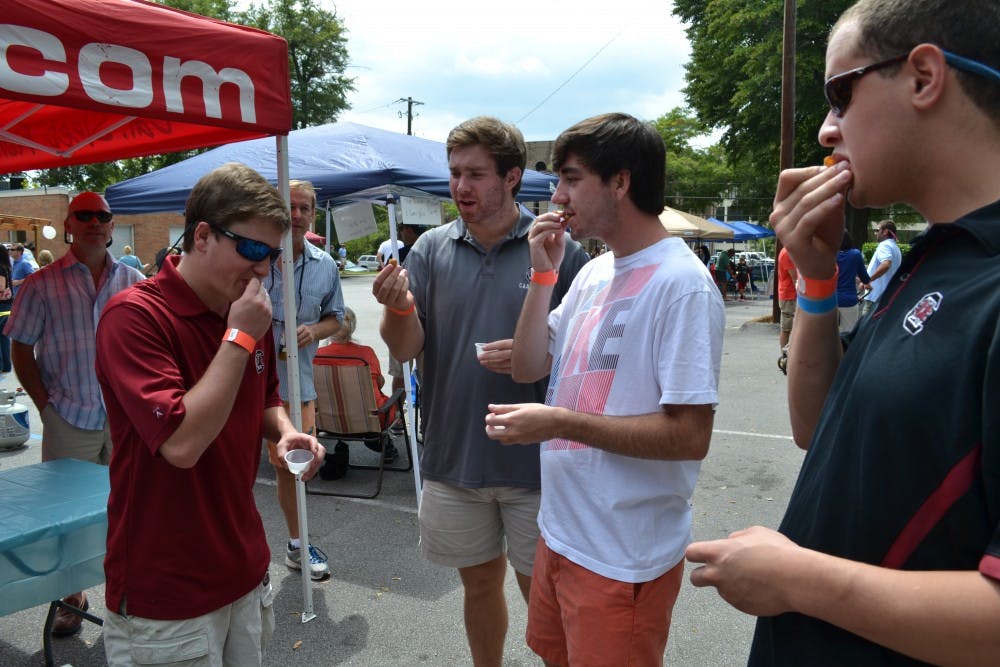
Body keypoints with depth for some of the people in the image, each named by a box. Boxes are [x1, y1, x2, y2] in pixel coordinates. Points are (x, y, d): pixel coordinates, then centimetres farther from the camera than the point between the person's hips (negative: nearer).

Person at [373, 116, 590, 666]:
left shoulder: (558, 249, -7)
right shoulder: (432, 249, 1)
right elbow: (405, 349, -3)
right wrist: (399, 307, -24)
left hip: (536, 460, -2)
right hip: (454, 456, 3)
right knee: (479, 583, 21)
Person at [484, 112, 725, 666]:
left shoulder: (681, 283, -20)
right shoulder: (594, 272, 6)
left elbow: (690, 436, -24)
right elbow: (527, 367, 6)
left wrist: (559, 422, -24)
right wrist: (543, 274, -4)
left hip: (624, 557, -8)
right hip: (560, 528, 8)